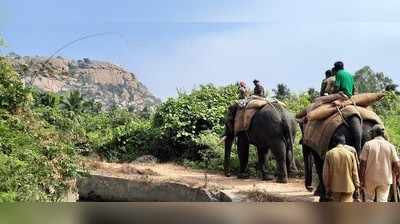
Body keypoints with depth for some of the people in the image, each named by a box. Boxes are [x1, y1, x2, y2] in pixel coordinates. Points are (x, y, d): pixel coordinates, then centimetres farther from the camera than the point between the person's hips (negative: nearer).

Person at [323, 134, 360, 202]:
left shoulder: (329, 154, -4)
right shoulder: (350, 154, -6)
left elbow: (326, 173, -1)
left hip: (335, 187, 2)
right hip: (348, 186, -1)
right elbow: (355, 173, -2)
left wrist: (327, 188, 8)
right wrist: (356, 188, 6)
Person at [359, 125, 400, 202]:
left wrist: (362, 180, -5)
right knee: (382, 201, 4)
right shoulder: (390, 146, 0)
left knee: (369, 200, 16)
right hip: (385, 179, 1)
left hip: (370, 179, -1)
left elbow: (363, 164, -9)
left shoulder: (368, 144, -5)